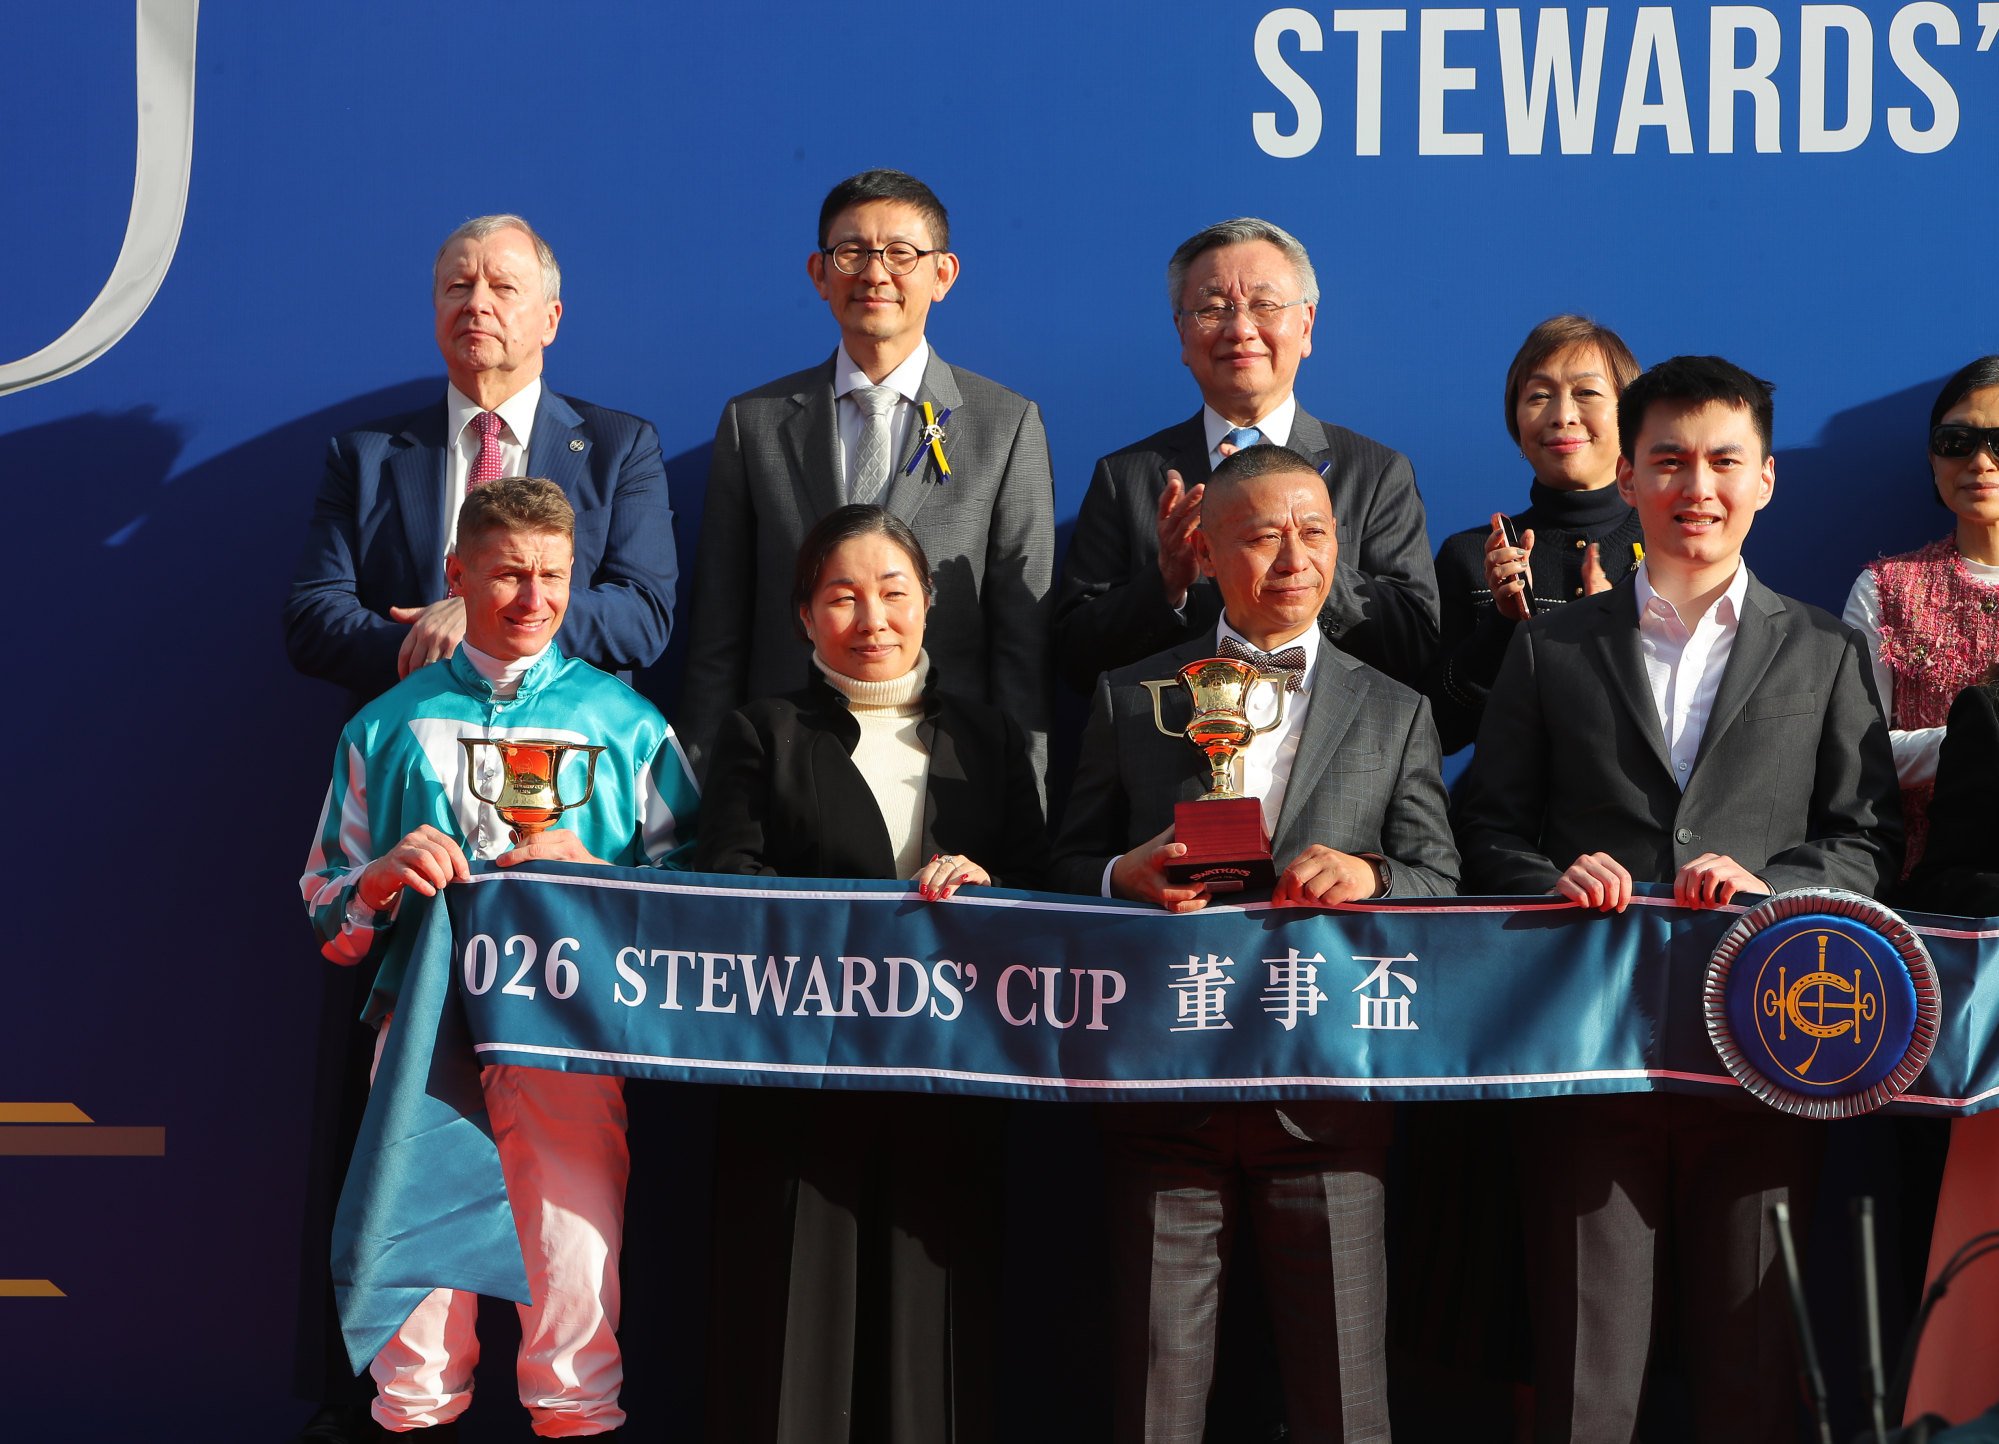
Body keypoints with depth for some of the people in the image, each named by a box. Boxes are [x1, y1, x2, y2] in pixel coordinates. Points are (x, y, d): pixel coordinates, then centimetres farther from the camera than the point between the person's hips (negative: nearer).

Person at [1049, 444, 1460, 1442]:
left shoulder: (1393, 713, 12)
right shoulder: (1130, 699, 10)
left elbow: (1441, 883, 6)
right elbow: (1071, 863, 10)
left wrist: (1370, 874, -15)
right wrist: (1125, 875, -12)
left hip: (1326, 1090, 0)